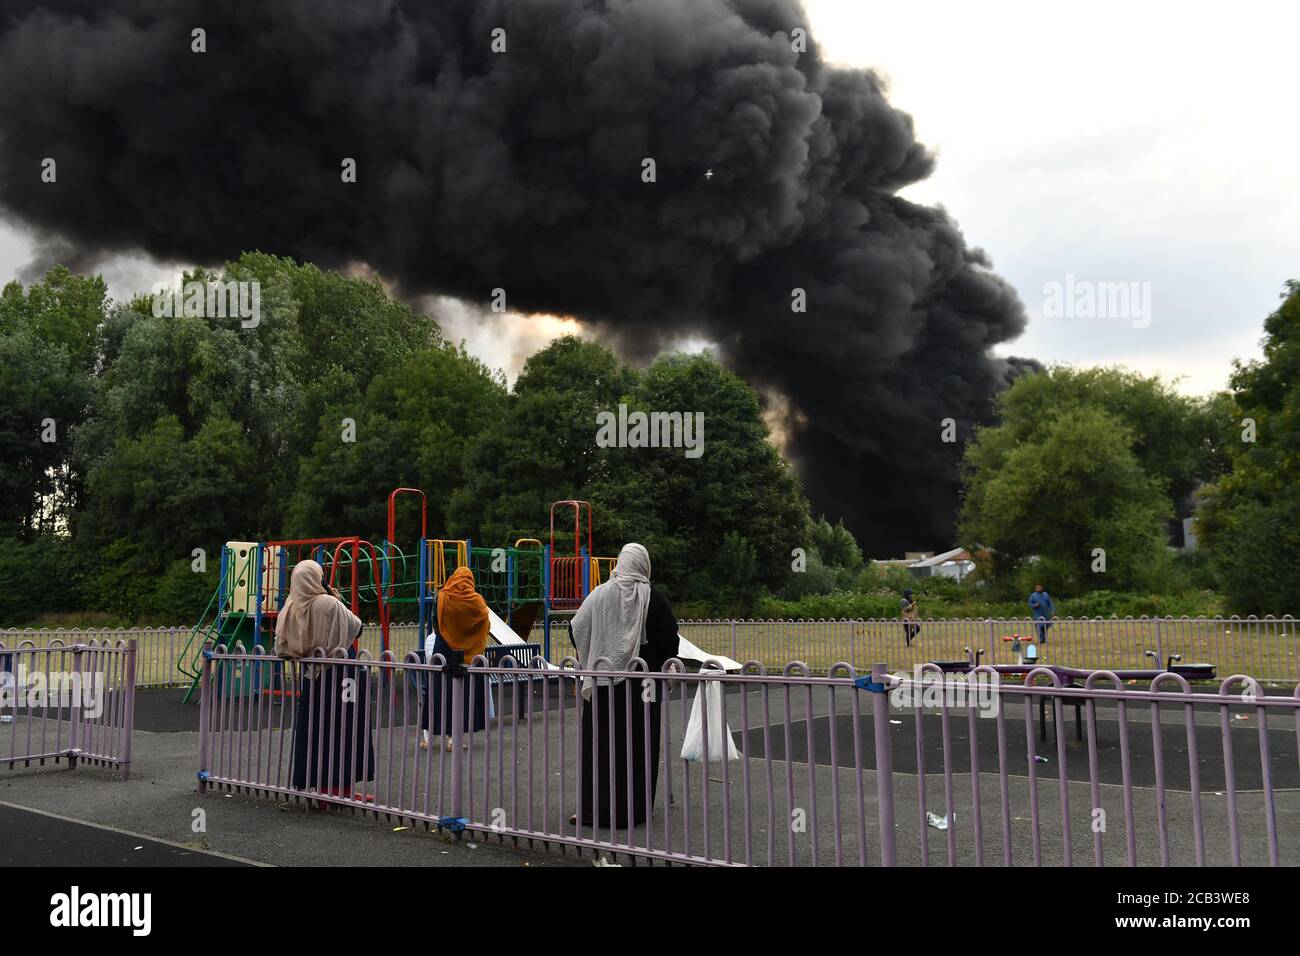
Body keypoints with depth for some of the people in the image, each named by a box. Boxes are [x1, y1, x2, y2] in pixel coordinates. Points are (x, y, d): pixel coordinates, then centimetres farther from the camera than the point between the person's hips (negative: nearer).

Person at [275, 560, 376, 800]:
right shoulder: (330, 604, -18)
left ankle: (320, 782, 17)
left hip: (311, 676, 6)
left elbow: (282, 646, 4)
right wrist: (339, 600, 1)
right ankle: (341, 784, 3)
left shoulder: (291, 608, -2)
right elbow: (355, 625, -9)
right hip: (338, 675, -6)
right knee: (341, 728, 1)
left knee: (313, 728, 12)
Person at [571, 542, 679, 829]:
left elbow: (576, 628, 3)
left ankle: (592, 807, 10)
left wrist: (588, 662, 18)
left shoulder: (600, 594, -3)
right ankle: (635, 808, 12)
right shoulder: (653, 598, -7)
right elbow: (670, 637, -4)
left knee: (599, 741, 8)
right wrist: (664, 665, 13)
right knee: (639, 742, 8)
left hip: (603, 681, 1)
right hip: (643, 678, -1)